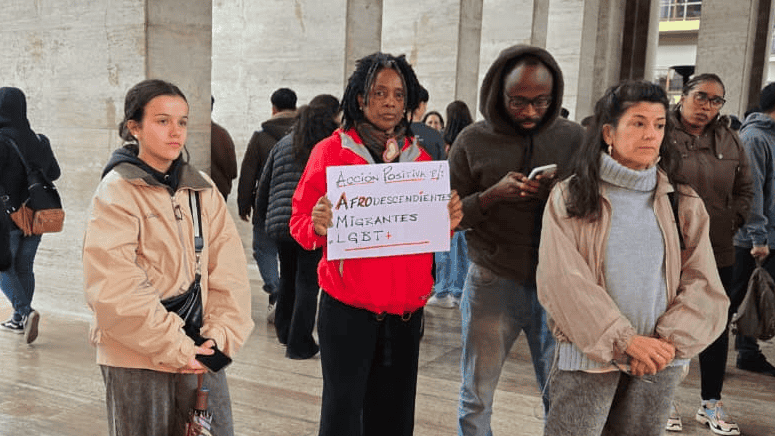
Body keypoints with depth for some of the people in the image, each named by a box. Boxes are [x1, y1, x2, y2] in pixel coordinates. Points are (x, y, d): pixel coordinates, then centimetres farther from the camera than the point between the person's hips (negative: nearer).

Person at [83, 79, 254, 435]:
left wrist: (220, 335, -9)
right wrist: (174, 348, -17)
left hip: (200, 354, 4)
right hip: (137, 360, -4)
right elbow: (114, 289, -17)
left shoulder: (202, 189, 6)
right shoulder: (117, 192, -8)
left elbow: (229, 270, 2)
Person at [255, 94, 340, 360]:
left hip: (280, 223, 5)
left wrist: (265, 219, 28)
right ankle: (298, 344, 6)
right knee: (308, 281, 2)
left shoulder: (283, 144, 14)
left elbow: (264, 187, 18)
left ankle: (284, 331, 36)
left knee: (288, 277, 22)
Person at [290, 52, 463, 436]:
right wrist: (318, 226, -24)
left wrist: (448, 224, -6)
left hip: (406, 311, 4)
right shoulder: (331, 151, -1)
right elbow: (299, 224, -2)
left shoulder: (419, 158, 10)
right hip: (347, 308, -3)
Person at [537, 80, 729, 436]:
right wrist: (625, 341, -16)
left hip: (659, 359, 3)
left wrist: (668, 341, -12)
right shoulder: (569, 196, -3)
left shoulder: (683, 203, 6)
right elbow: (562, 279, -11)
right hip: (589, 353, -2)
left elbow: (703, 284, 1)